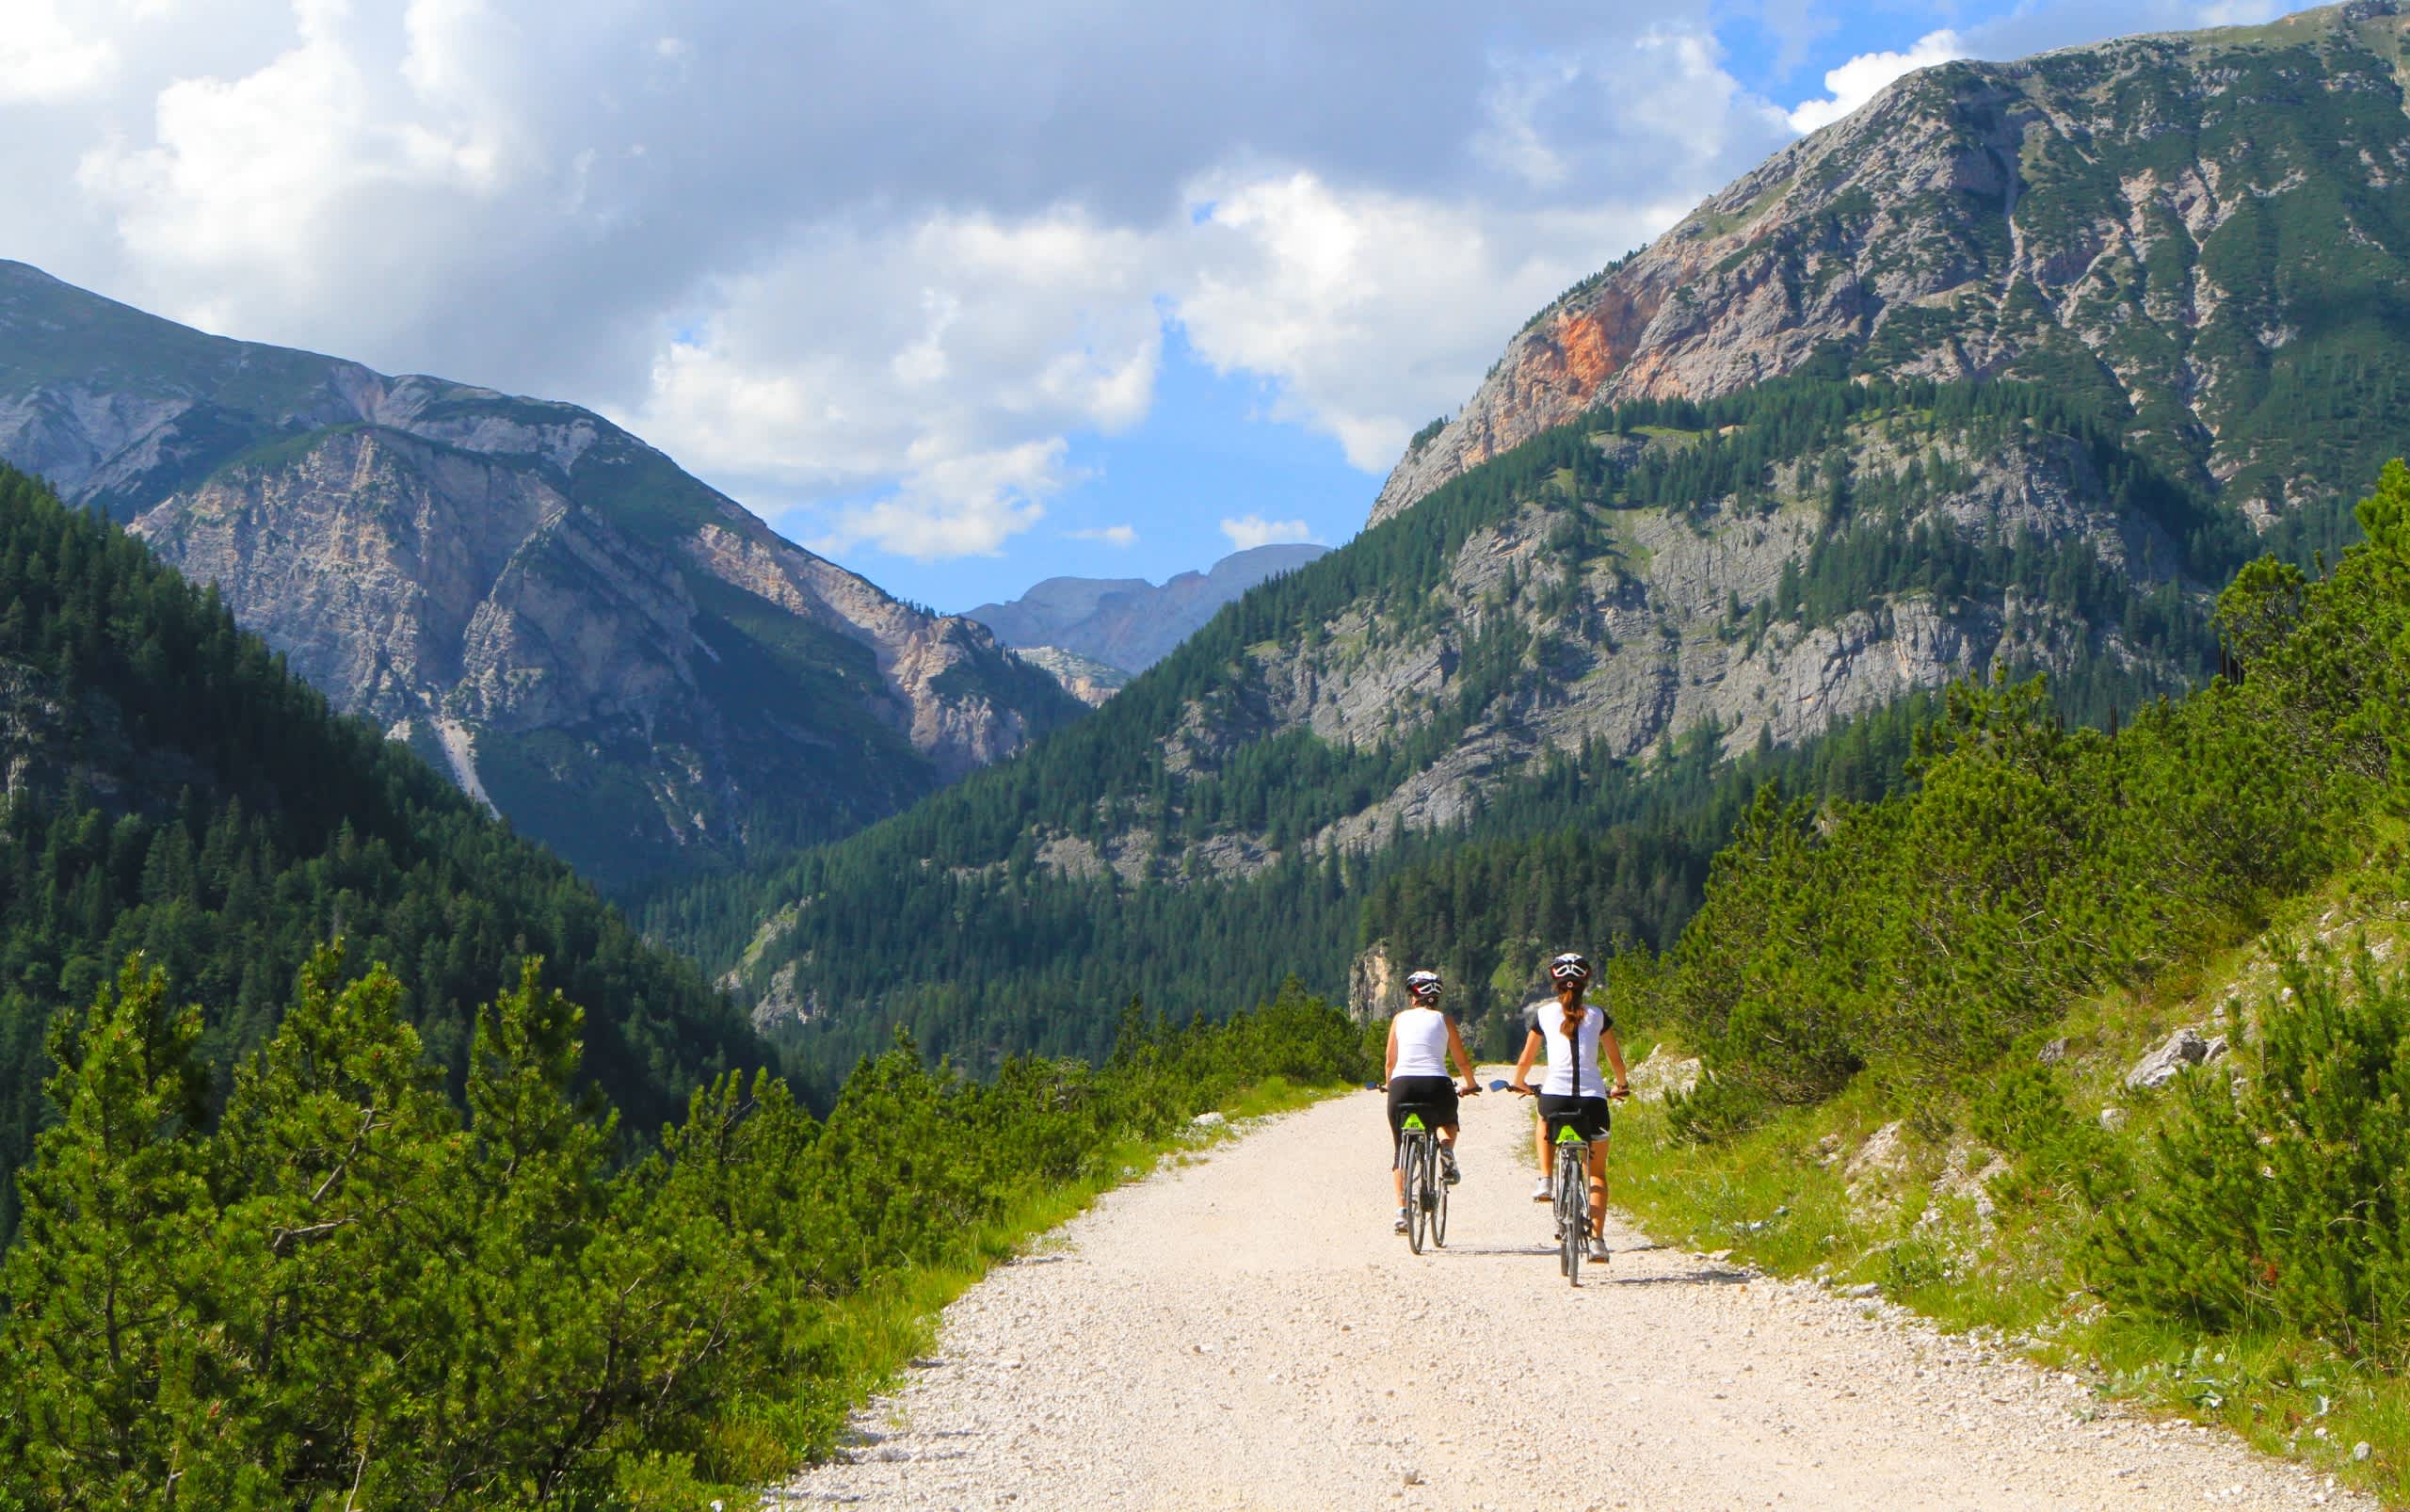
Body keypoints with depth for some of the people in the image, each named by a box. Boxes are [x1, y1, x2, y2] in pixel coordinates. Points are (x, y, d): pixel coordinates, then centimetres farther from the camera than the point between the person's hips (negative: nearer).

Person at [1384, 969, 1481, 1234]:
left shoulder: (1400, 1018, 12)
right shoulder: (1444, 1020, 10)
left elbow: (1390, 1062, 13)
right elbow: (1463, 1061, 13)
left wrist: (1389, 1086, 31)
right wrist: (1470, 1085, 32)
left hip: (1402, 1085, 0)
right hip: (1436, 1084, 0)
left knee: (1401, 1150, 15)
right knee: (1447, 1123, 32)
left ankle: (1401, 1211, 4)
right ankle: (1446, 1148, -3)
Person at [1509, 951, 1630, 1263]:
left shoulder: (1545, 1015, 7)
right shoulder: (1598, 1016, 9)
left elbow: (1525, 1061, 12)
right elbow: (1616, 1060, 18)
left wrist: (1519, 1083, 33)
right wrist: (1622, 1085, 37)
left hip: (1555, 1096, 0)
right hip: (1592, 1099, 0)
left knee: (1544, 1119, 39)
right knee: (1597, 1173, 15)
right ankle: (1597, 1240, 1)